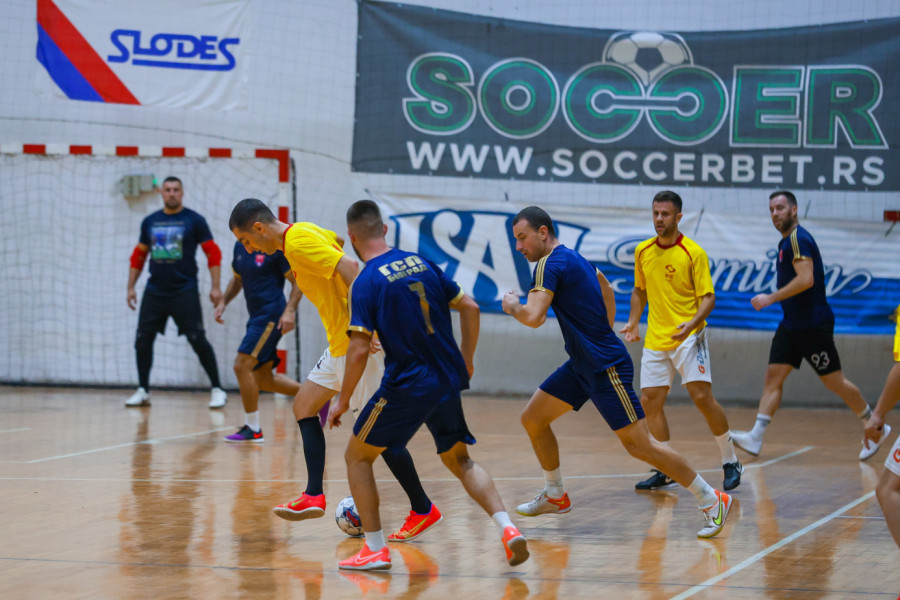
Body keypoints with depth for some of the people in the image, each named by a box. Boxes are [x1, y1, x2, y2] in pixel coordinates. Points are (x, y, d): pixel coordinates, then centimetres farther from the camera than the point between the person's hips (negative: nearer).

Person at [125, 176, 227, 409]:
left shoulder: (194, 220, -2)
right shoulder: (150, 222, 10)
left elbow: (213, 253, -3)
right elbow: (138, 256, 18)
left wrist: (215, 287, -10)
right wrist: (131, 287, 14)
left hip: (184, 291, -4)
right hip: (154, 291, 4)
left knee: (198, 341, -6)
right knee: (142, 340, 1)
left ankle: (217, 390, 2)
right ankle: (142, 391, 12)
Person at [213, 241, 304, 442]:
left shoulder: (275, 247, -12)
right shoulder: (240, 247, 10)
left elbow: (297, 281, -10)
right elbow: (237, 279, 25)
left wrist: (290, 311, -21)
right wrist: (223, 302, 10)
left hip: (271, 316, -9)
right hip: (256, 316, 9)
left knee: (242, 365, -14)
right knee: (264, 379, 9)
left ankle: (253, 429, -7)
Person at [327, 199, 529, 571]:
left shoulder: (366, 283, -11)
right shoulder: (421, 263, 7)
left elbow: (359, 350, -16)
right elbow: (469, 308, 10)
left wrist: (343, 401, -5)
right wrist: (466, 360, 22)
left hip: (406, 387, -6)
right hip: (447, 383, 6)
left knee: (357, 456, 12)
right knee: (460, 462, 21)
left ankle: (375, 550, 7)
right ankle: (507, 529, 2)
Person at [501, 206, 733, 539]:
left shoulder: (550, 264, -16)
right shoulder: (573, 258, 13)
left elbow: (533, 317, -28)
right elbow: (603, 283, 32)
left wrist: (512, 305, -6)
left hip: (606, 368, -10)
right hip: (582, 364, 10)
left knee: (640, 445, -9)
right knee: (532, 418, 12)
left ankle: (712, 501, -3)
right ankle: (555, 496, 27)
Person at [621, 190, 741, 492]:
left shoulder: (694, 253, -9)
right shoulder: (643, 251, 7)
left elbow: (708, 297, -10)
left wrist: (692, 323, -27)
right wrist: (633, 321, 7)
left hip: (688, 336, -6)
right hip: (655, 340, 6)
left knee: (702, 397, -15)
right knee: (649, 402, 2)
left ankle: (731, 463, 0)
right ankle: (666, 473, 13)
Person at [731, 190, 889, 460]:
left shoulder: (798, 238, -16)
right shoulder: (787, 242, 14)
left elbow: (806, 279, -26)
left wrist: (771, 298, -22)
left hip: (812, 324, -10)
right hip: (791, 324, 10)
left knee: (834, 381, -1)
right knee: (773, 377, -1)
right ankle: (755, 438, -7)